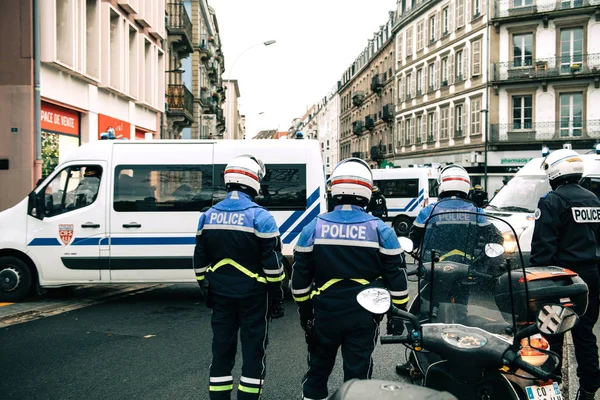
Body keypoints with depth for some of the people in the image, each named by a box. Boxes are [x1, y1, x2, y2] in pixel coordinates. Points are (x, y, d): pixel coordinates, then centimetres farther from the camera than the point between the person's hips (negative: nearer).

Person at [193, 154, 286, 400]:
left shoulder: (208, 216, 2)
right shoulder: (260, 216, -14)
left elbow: (200, 262, 9)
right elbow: (273, 265, -13)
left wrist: (207, 291, 20)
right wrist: (276, 299, -3)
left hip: (220, 295, 5)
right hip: (252, 294, -5)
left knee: (221, 349, 14)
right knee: (253, 351, 6)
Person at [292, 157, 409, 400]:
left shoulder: (314, 228, -6)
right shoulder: (380, 230, -8)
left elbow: (300, 278, -1)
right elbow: (396, 278, -4)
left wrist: (304, 312, 9)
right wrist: (397, 315, 6)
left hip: (324, 314, 1)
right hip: (364, 316, -1)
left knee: (318, 368, 20)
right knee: (358, 373, 11)